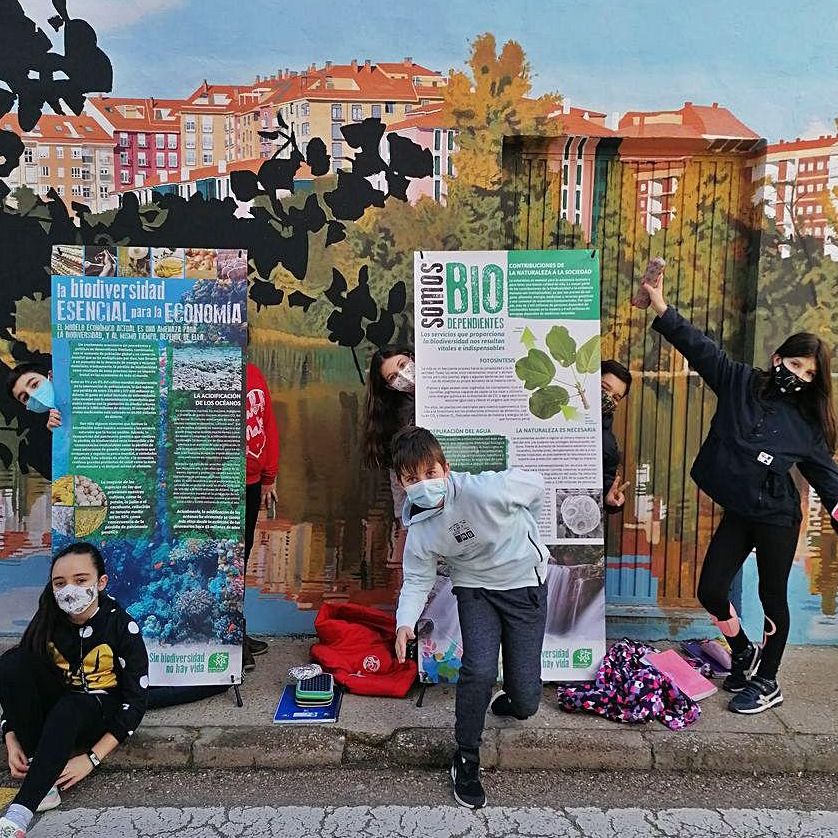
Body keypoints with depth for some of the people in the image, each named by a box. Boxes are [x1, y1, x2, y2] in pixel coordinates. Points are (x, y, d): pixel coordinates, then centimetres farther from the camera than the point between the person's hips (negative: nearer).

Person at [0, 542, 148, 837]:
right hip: (54, 705, 4)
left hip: (101, 710, -4)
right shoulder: (47, 622, -9)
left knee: (68, 709, -39)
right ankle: (40, 779, -26)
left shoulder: (122, 627, -19)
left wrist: (92, 758, -25)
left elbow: (135, 700, -18)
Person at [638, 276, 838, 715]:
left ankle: (767, 682, 28)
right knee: (711, 591, 3)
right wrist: (660, 306, -16)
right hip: (736, 514, 1)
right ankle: (744, 653, 32)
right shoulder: (739, 382, -1)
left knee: (772, 597, 8)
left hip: (777, 517, -1)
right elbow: (698, 346, -8)